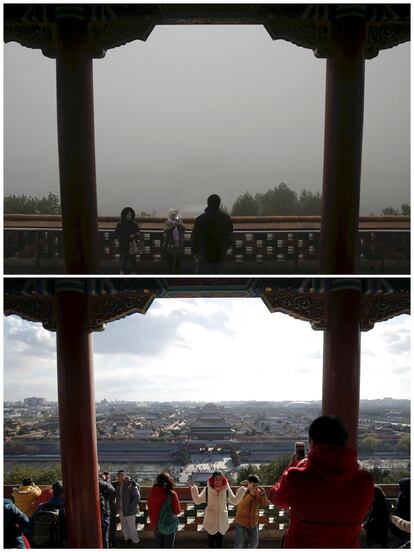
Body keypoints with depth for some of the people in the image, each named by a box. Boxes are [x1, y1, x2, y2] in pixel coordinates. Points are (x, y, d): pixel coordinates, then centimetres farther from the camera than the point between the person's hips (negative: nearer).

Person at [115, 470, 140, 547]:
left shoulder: (131, 484, -18)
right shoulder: (118, 485, 4)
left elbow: (137, 497, -20)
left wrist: (131, 507, -18)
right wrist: (118, 506, 11)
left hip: (129, 510, -7)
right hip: (121, 510, 7)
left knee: (132, 527, 3)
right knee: (124, 526, 20)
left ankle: (135, 541, 20)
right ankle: (127, 538, 39)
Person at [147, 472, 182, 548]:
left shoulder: (151, 494, -9)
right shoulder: (171, 494, -20)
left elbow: (150, 510, 3)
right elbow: (177, 511, -10)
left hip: (155, 525, 4)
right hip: (169, 526, -4)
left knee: (159, 546, 19)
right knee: (168, 547, 11)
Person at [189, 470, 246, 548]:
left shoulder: (227, 490, -7)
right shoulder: (207, 490, -12)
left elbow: (235, 501, 4)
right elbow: (198, 501, -11)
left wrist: (242, 490, -7)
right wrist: (193, 490, -26)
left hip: (222, 522, 2)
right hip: (210, 522, -2)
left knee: (220, 544, 14)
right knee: (211, 544, 10)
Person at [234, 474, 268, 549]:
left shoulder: (258, 492, -3)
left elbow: (264, 504, -7)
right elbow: (241, 505, -25)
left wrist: (263, 494, -25)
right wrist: (251, 494, -34)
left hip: (253, 523, 4)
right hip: (241, 523, -4)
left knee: (254, 543, 13)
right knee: (239, 544, -4)